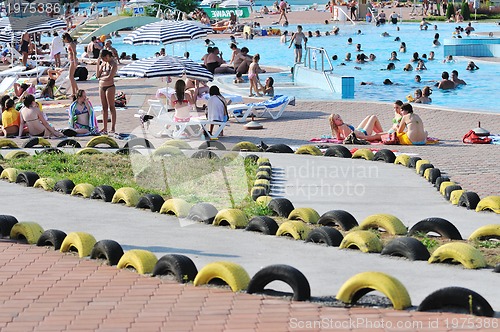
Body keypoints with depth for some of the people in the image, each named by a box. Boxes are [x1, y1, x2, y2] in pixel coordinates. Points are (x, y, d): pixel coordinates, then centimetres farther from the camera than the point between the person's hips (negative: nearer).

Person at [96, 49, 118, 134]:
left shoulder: (113, 64, -9)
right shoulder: (103, 63, 11)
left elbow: (109, 77, -18)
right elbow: (97, 75, 7)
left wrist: (101, 77, -2)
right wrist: (98, 64, 1)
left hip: (110, 87, -7)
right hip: (101, 87, 7)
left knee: (111, 107, -2)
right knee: (104, 108, 9)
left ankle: (113, 128, 1)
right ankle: (104, 128, 12)